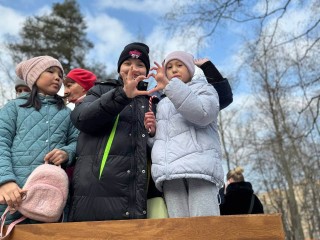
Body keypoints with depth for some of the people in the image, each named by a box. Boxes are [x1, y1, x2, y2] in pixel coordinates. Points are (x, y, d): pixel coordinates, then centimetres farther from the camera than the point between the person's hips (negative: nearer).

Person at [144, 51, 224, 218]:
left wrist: (169, 85, -13)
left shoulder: (203, 88, 18)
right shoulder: (162, 104, 34)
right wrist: (152, 131, 7)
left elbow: (202, 113, -8)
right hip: (170, 171, 4)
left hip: (199, 164, -4)